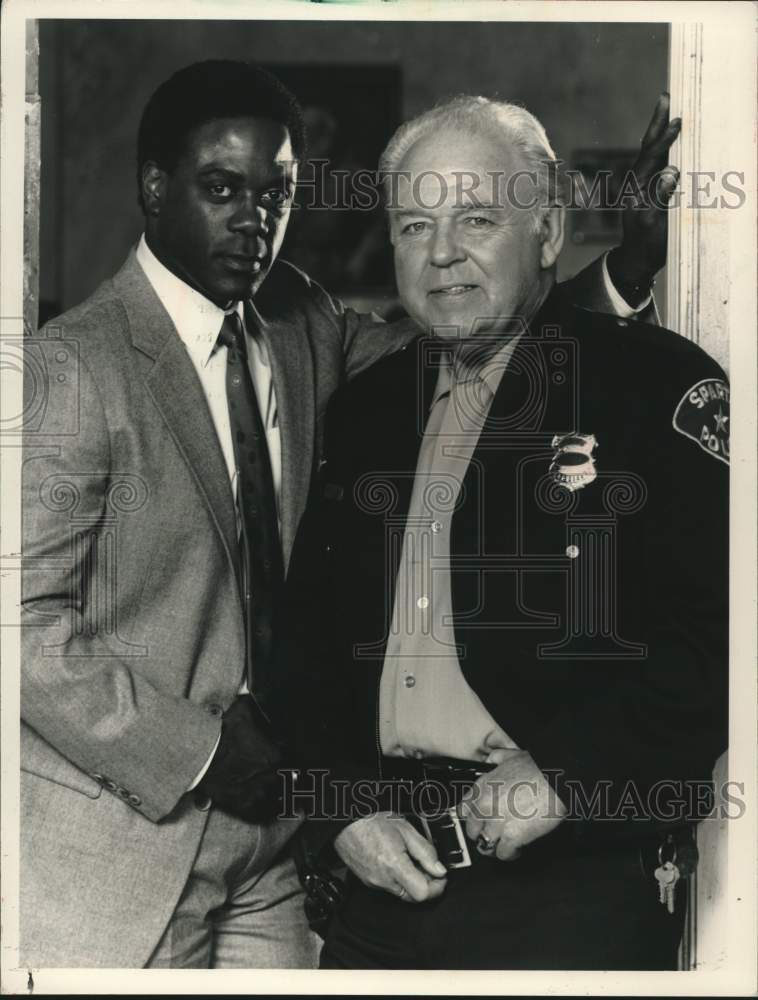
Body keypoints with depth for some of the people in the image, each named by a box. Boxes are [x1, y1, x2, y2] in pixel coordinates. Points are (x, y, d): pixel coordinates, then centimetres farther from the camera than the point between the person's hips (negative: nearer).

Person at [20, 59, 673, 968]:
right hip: (119, 840, -5)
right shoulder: (71, 369, -14)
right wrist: (196, 753, -15)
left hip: (265, 821, 6)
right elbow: (30, 626, -15)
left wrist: (618, 273, -3)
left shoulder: (302, 324, 5)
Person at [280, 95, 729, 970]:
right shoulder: (363, 410, 12)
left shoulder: (659, 385, -6)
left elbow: (721, 630, -13)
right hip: (384, 877, 5)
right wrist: (342, 808, 0)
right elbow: (308, 632, 13)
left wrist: (565, 777, -18)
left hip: (580, 890, -5)